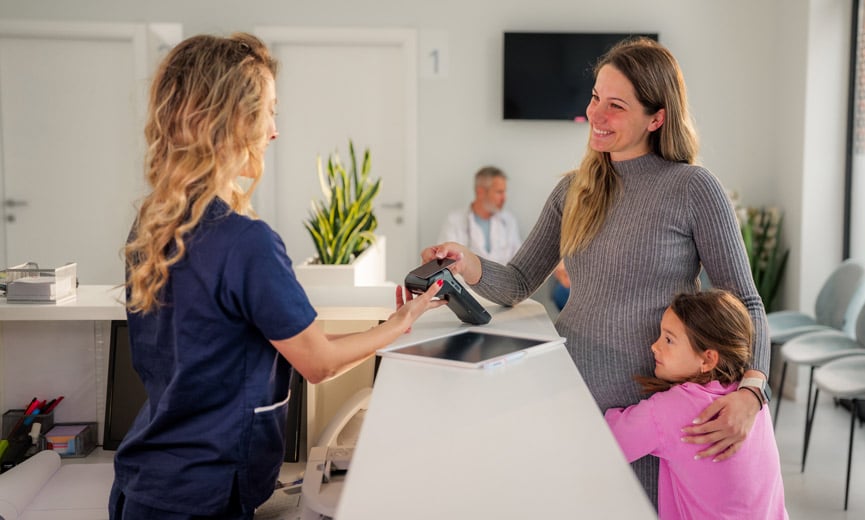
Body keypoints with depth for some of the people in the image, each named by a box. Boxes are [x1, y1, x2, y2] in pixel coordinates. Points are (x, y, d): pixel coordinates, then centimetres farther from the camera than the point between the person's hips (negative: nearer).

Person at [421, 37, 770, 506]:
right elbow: (518, 284, 7)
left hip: (643, 412, -4)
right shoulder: (574, 190, 7)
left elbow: (744, 304, -6)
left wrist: (749, 392, -22)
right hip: (564, 394, 4)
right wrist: (466, 263, -13)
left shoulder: (693, 189, -9)